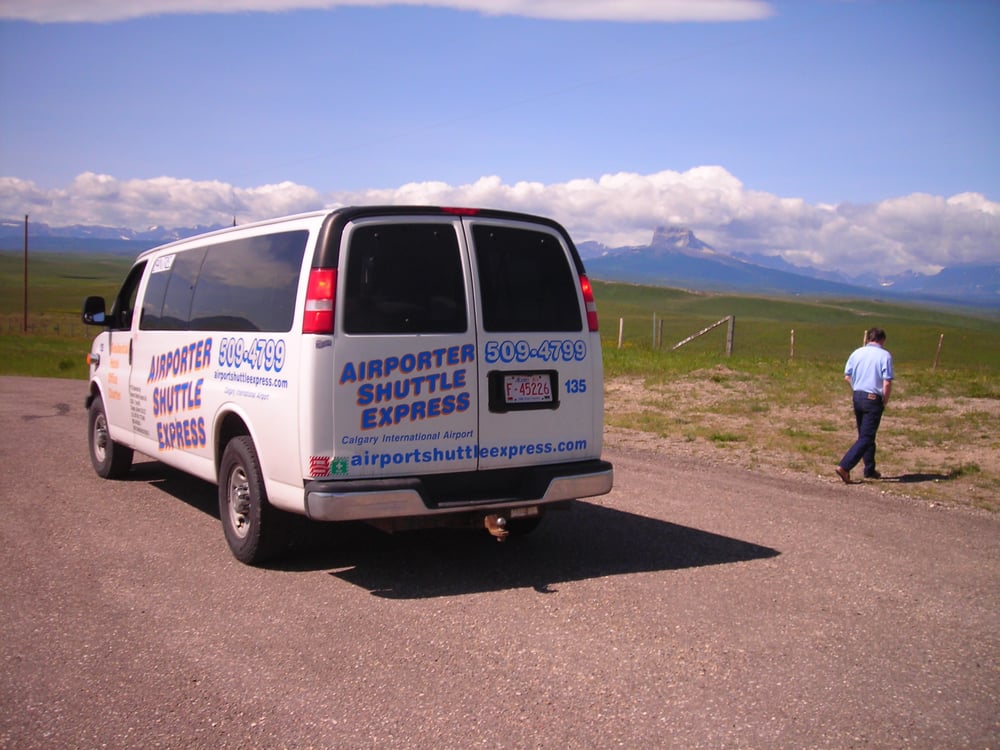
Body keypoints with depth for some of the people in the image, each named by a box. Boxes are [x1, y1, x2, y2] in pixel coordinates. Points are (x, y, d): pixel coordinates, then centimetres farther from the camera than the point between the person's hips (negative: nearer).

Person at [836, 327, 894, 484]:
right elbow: (887, 383, -15)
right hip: (873, 399, -6)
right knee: (866, 437, -3)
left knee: (866, 435, 18)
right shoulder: (885, 355, -9)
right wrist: (885, 401, -2)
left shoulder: (857, 353, 5)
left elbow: (847, 377, 6)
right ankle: (844, 467, -15)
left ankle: (870, 470, 26)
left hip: (857, 397, 6)